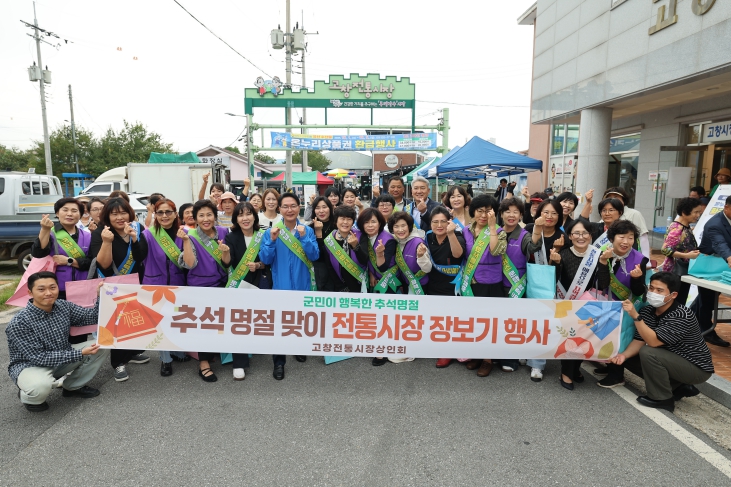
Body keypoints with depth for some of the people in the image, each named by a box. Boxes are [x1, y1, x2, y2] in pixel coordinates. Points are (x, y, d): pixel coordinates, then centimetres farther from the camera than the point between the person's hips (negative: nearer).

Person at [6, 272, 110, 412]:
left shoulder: (63, 306, -9)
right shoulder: (19, 323, -25)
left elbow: (93, 317, -3)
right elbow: (39, 358, -26)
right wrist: (80, 354, -29)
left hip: (62, 357, 6)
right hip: (30, 365, -6)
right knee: (40, 386, -39)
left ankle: (73, 387, 10)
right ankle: (27, 397, 2)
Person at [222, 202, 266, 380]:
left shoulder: (263, 236, -2)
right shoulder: (231, 237, -5)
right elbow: (227, 263, -15)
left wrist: (258, 265, -17)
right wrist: (225, 252, -35)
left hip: (257, 284, 2)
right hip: (236, 285, -1)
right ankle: (239, 363, 3)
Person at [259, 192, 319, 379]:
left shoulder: (308, 230, -1)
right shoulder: (272, 231, -3)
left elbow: (314, 256, -10)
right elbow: (265, 259, -7)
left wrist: (303, 237, -22)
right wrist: (272, 240, -22)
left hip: (303, 283, 2)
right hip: (281, 284, -2)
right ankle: (279, 361, 12)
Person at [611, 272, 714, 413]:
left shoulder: (682, 316, -28)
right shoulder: (648, 311, -7)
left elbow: (653, 342, -35)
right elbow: (639, 340, -6)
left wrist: (635, 315, -42)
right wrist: (624, 355, -24)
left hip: (697, 368, -8)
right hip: (675, 361, 8)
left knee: (648, 353, -28)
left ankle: (663, 399, -6)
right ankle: (680, 387, 14)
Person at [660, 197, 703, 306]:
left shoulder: (687, 228, 10)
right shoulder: (676, 229, -18)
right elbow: (665, 249, -24)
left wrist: (698, 254, 5)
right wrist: (686, 256, -28)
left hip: (685, 272, 9)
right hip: (674, 273, -9)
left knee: (681, 304, 14)